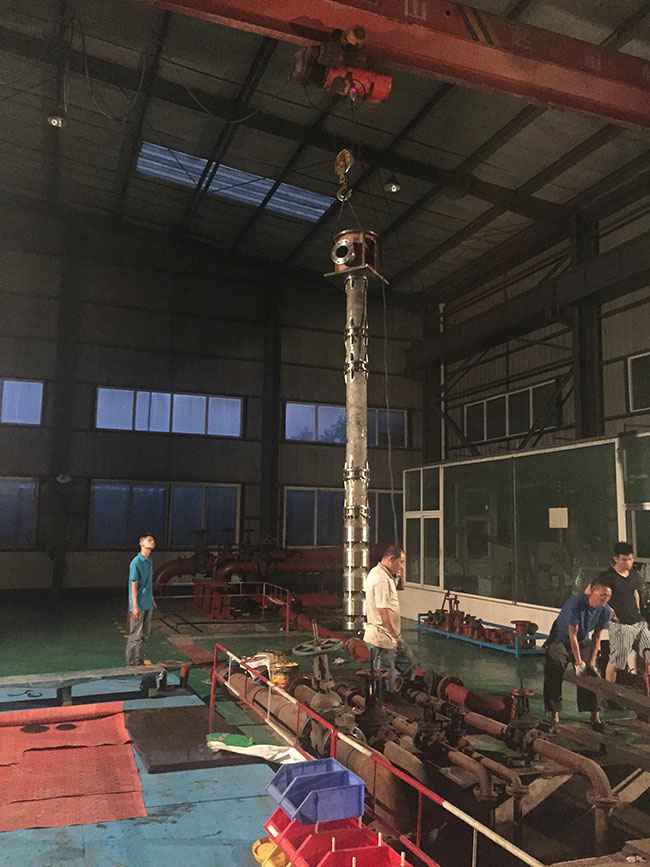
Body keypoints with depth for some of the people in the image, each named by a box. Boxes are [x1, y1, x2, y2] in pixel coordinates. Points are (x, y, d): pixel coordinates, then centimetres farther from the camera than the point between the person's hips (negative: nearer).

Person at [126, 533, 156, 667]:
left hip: (148, 604, 8)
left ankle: (140, 662, 27)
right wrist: (135, 606, -20)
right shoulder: (136, 562, -16)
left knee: (144, 634, 16)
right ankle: (132, 664, 11)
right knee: (135, 636, 1)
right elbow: (134, 585, -18)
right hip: (139, 605, -8)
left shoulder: (149, 561, 9)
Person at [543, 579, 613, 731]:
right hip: (561, 640, -5)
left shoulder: (605, 611, -15)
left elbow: (597, 637, -5)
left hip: (583, 641, 5)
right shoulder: (576, 603, -33)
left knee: (592, 674, -2)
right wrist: (578, 662, -24)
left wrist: (592, 661, -8)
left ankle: (595, 716, 7)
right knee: (554, 674, -12)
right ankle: (554, 713, -2)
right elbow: (572, 635, -28)